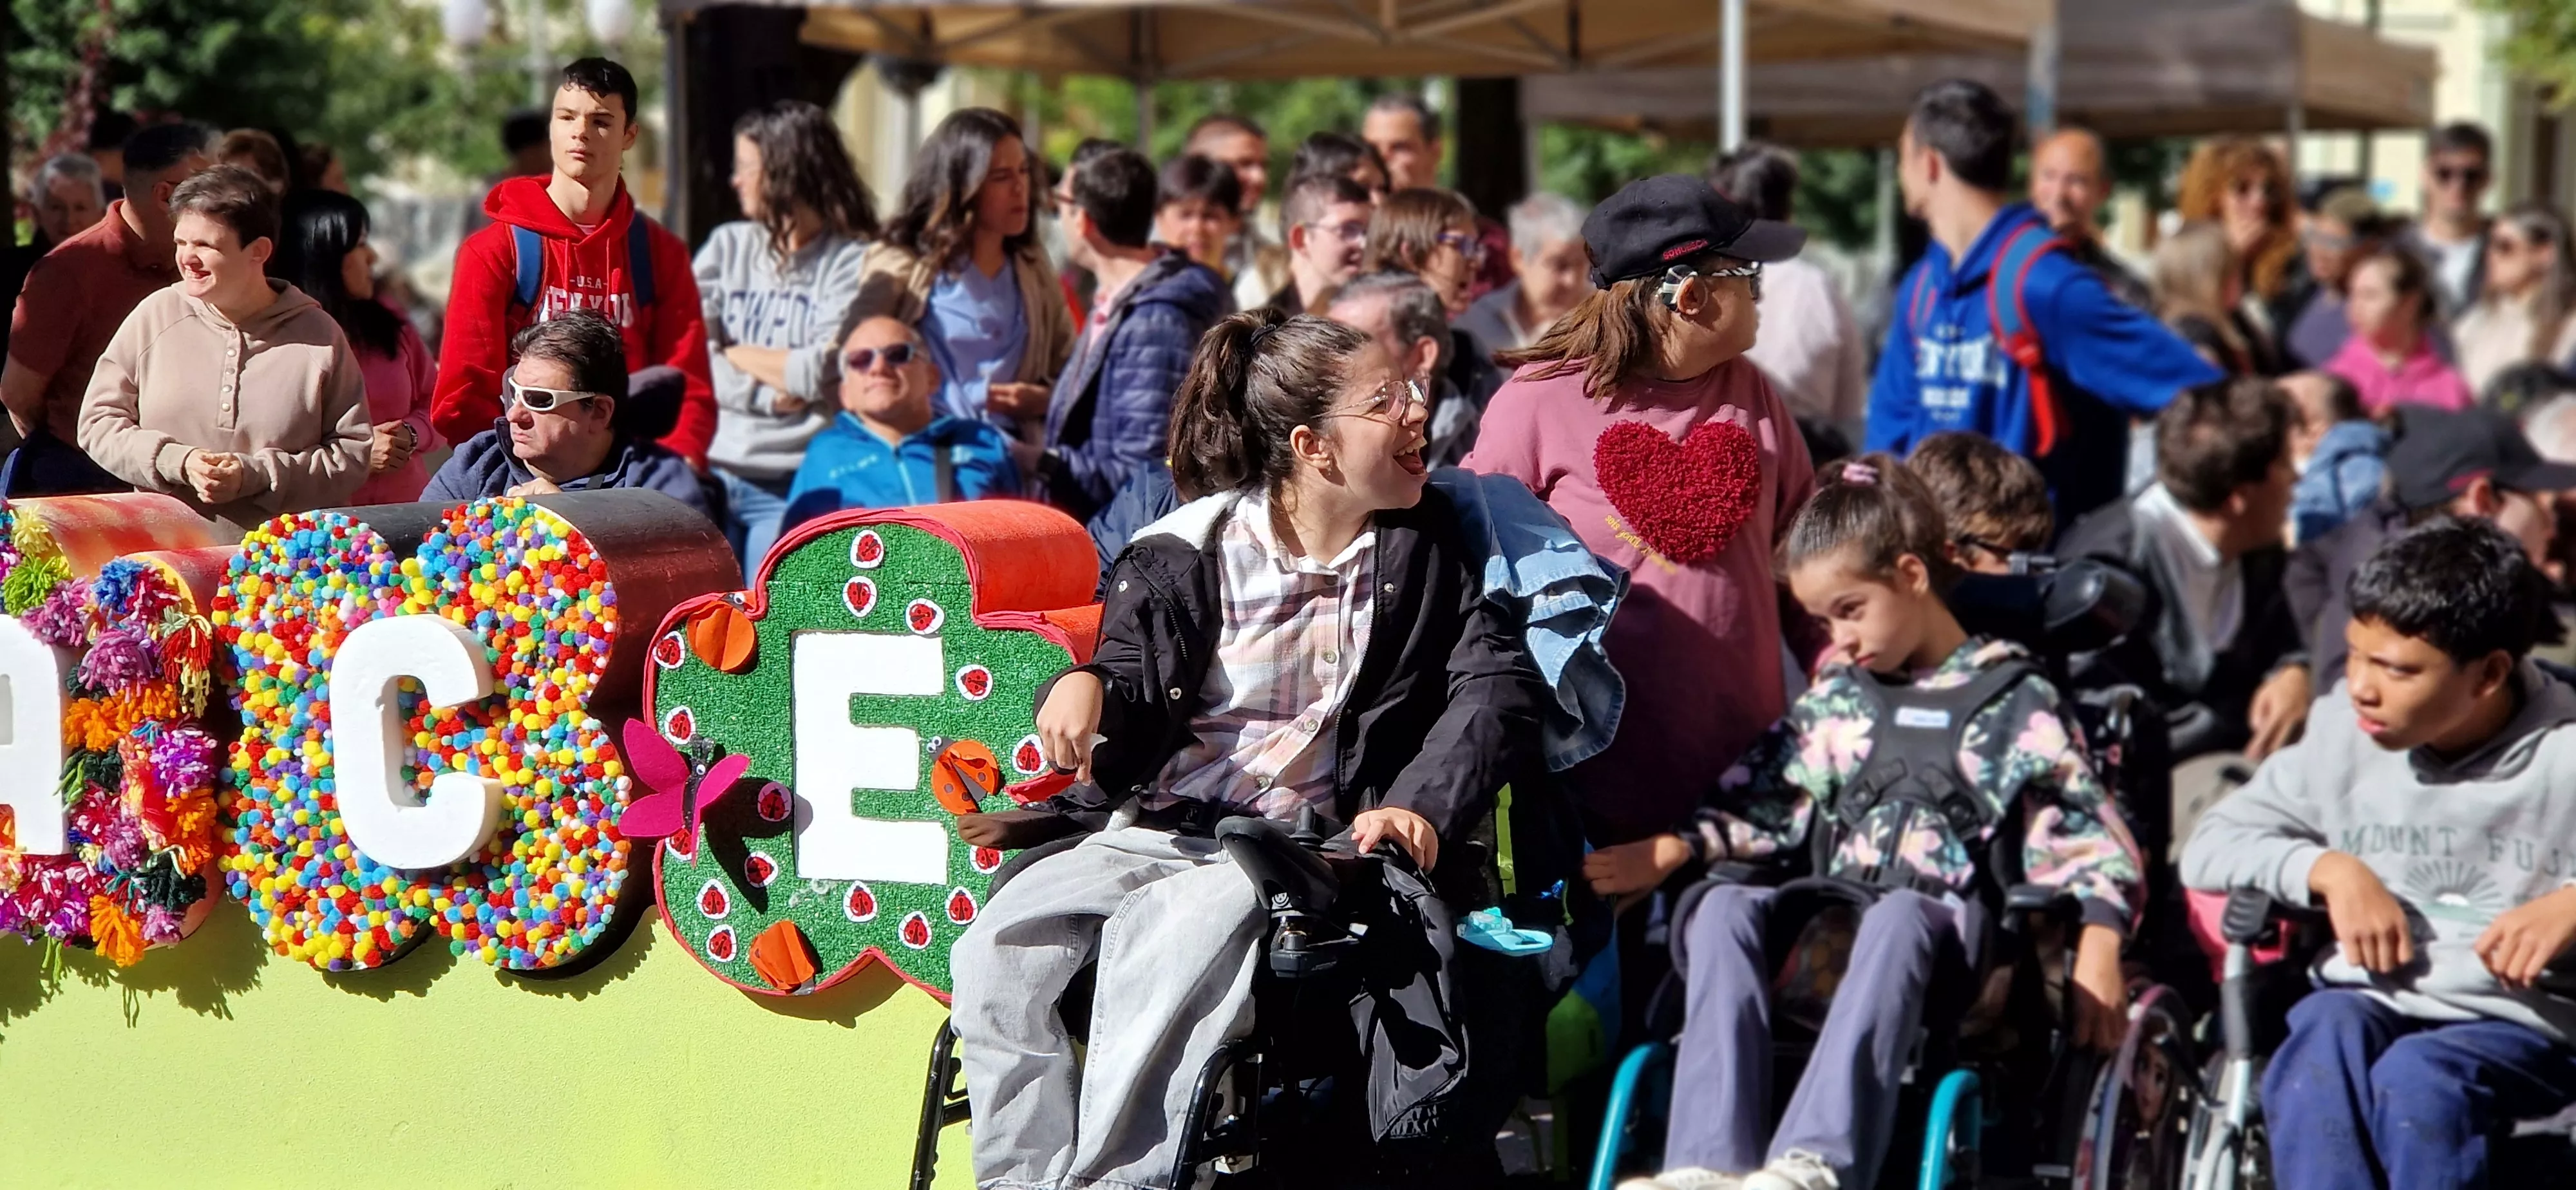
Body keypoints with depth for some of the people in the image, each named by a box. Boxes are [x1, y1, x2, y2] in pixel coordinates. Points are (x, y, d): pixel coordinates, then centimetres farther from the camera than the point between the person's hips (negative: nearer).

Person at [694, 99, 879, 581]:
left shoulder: (852, 261, -1)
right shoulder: (727, 246, 12)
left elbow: (818, 375, -11)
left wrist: (734, 354, 2)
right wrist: (767, 389, -11)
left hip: (792, 484, -4)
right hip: (711, 472, 4)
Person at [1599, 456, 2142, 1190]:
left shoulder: (2013, 701, 7)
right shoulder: (1834, 701, 22)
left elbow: (2086, 832, 1)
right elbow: (1766, 804, 18)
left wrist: (2099, 952, -14)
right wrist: (1673, 849, 1)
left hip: (1944, 937, -5)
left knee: (1897, 917, -40)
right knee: (1721, 906, -26)